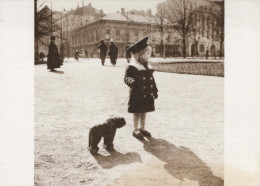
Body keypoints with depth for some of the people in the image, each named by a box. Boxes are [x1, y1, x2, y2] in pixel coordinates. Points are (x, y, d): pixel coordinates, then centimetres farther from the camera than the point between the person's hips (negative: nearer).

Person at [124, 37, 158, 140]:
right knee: (137, 112, 3)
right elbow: (126, 77, -13)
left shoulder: (148, 66, 11)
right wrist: (131, 81, -35)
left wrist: (155, 91, 17)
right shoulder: (132, 67, -12)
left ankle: (142, 128, 29)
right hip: (137, 94, -6)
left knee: (144, 112, 15)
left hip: (147, 94, 7)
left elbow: (152, 80, 17)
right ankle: (135, 130, 17)